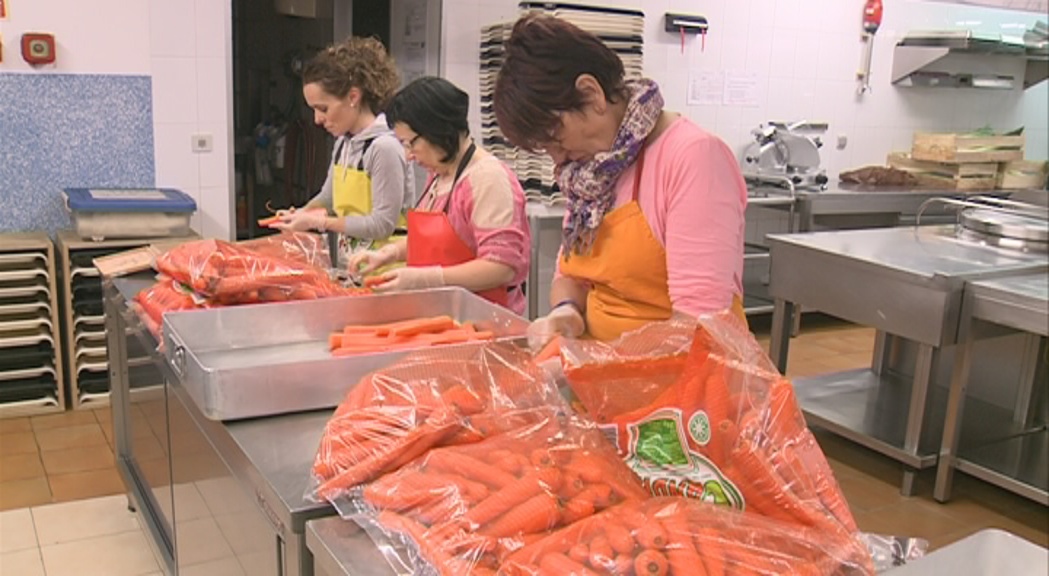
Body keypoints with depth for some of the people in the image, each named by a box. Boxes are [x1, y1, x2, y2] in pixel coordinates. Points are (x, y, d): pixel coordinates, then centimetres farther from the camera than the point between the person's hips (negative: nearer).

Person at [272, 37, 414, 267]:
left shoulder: (384, 147, -16)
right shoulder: (343, 142, 10)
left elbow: (382, 224, -17)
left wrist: (319, 221, -13)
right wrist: (301, 213, 5)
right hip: (348, 266, 7)